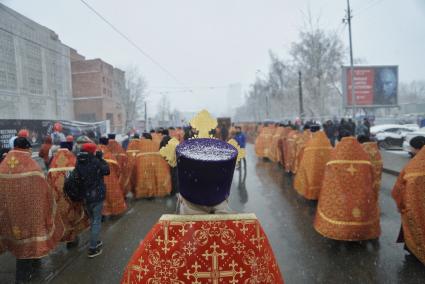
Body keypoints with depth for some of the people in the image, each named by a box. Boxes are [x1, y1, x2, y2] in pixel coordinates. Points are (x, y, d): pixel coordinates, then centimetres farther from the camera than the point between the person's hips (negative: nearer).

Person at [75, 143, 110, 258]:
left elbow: (77, 178, 3)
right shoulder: (95, 161, -18)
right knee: (97, 221, 3)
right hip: (96, 195, -6)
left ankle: (95, 242, 36)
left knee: (92, 220, 23)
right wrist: (101, 158, 0)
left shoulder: (78, 163, -1)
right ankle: (92, 249, 5)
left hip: (85, 196, 6)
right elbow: (106, 170, -6)